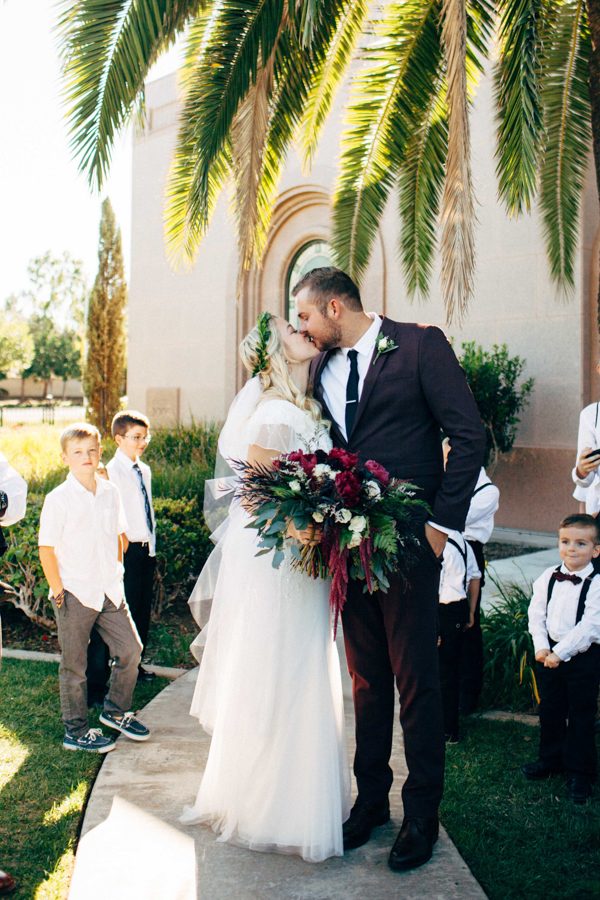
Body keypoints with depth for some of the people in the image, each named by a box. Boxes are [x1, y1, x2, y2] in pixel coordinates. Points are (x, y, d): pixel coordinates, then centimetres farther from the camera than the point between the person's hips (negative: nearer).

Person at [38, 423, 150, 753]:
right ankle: (75, 731, 21)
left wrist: (115, 574, 11)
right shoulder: (58, 499, -11)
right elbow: (46, 548, -10)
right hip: (74, 594, -5)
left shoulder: (110, 492, 5)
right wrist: (58, 591, -11)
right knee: (74, 665, 6)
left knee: (130, 649, 7)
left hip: (109, 591, 5)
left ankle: (115, 711, 28)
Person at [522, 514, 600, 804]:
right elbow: (536, 614, 2)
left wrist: (560, 653, -21)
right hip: (549, 654, 5)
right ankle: (549, 759, 35)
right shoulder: (548, 578, 0)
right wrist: (541, 646, -10)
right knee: (550, 710, 17)